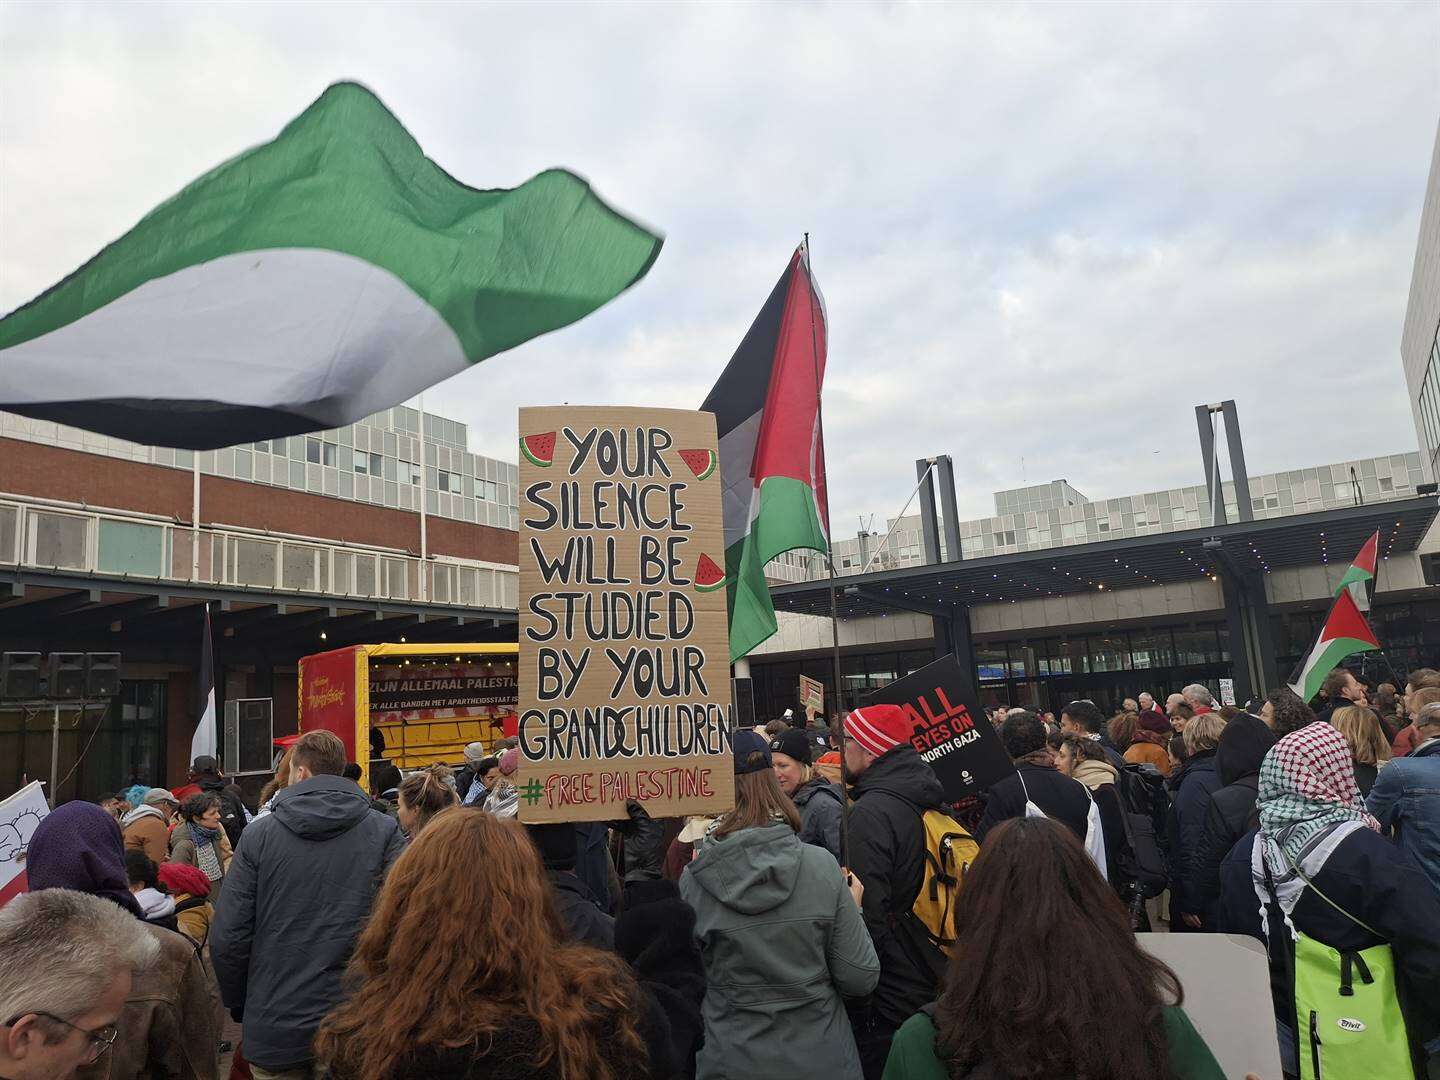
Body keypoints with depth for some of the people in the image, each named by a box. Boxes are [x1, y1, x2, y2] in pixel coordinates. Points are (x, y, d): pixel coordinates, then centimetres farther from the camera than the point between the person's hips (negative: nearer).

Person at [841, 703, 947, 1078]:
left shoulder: (872, 811, -21)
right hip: (942, 983, 8)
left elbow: (867, 914, -24)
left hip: (894, 1002, -8)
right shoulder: (932, 800, 5)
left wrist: (854, 1006, -15)